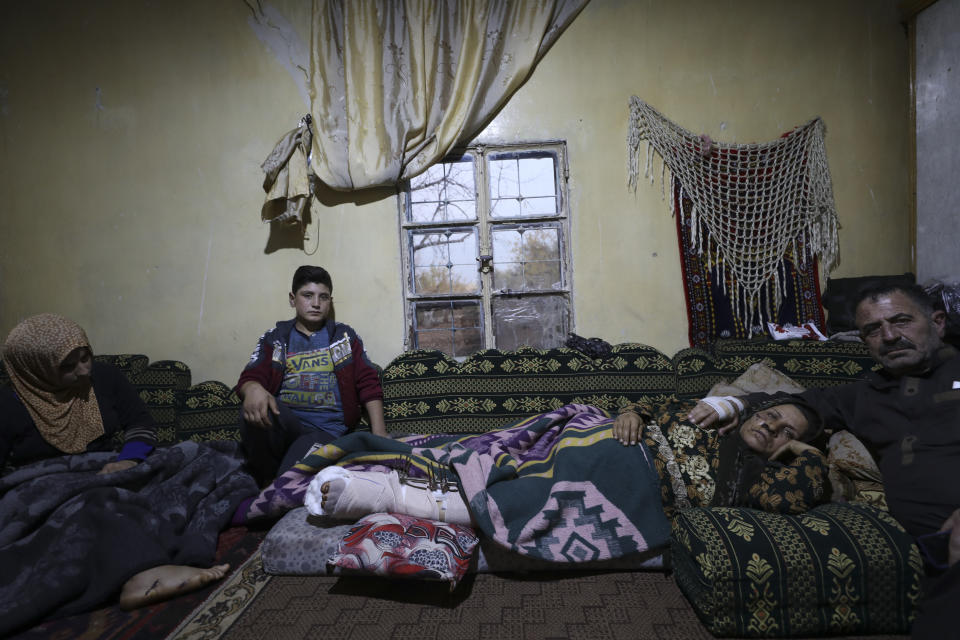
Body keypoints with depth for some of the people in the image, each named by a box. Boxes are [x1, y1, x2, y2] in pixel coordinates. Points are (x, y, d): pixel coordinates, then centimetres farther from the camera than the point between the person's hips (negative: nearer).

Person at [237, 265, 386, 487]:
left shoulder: (345, 336, 15)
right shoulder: (275, 338, 16)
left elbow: (368, 384, 9)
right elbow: (250, 376, 3)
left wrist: (379, 434, -3)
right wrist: (253, 389, -25)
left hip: (326, 429, -3)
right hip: (282, 422, 3)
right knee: (257, 410, -32)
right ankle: (266, 484, -11)